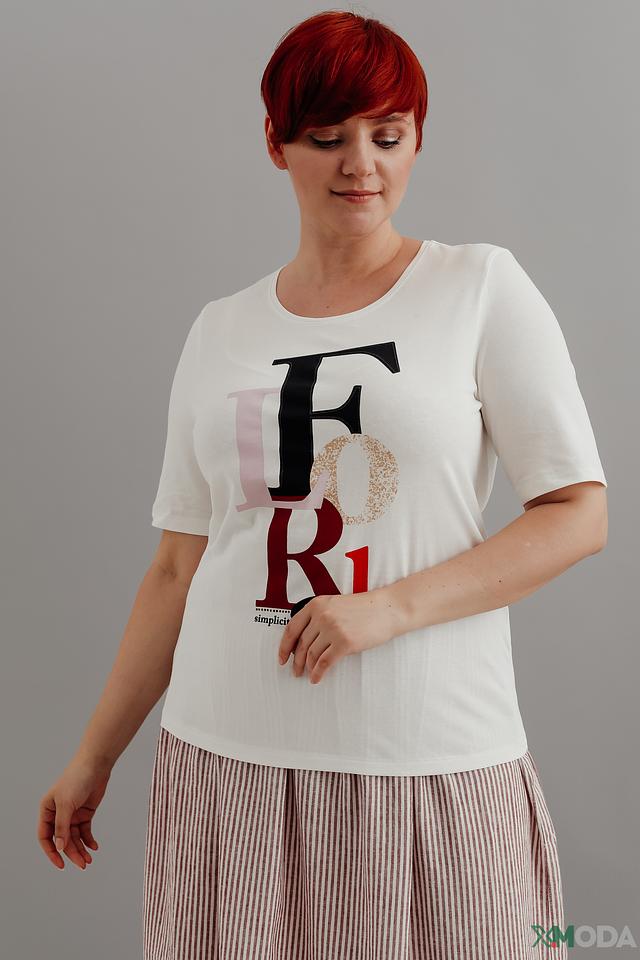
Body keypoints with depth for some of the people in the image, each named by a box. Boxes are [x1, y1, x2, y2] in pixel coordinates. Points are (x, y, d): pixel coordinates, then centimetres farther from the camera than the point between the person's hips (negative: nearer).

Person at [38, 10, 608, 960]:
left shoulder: (484, 288, 0)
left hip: (430, 760, -2)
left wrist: (391, 606, -15)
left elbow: (579, 516, -4)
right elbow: (177, 569, 11)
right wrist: (95, 755, 12)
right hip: (229, 753, 3)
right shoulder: (220, 331, 9)